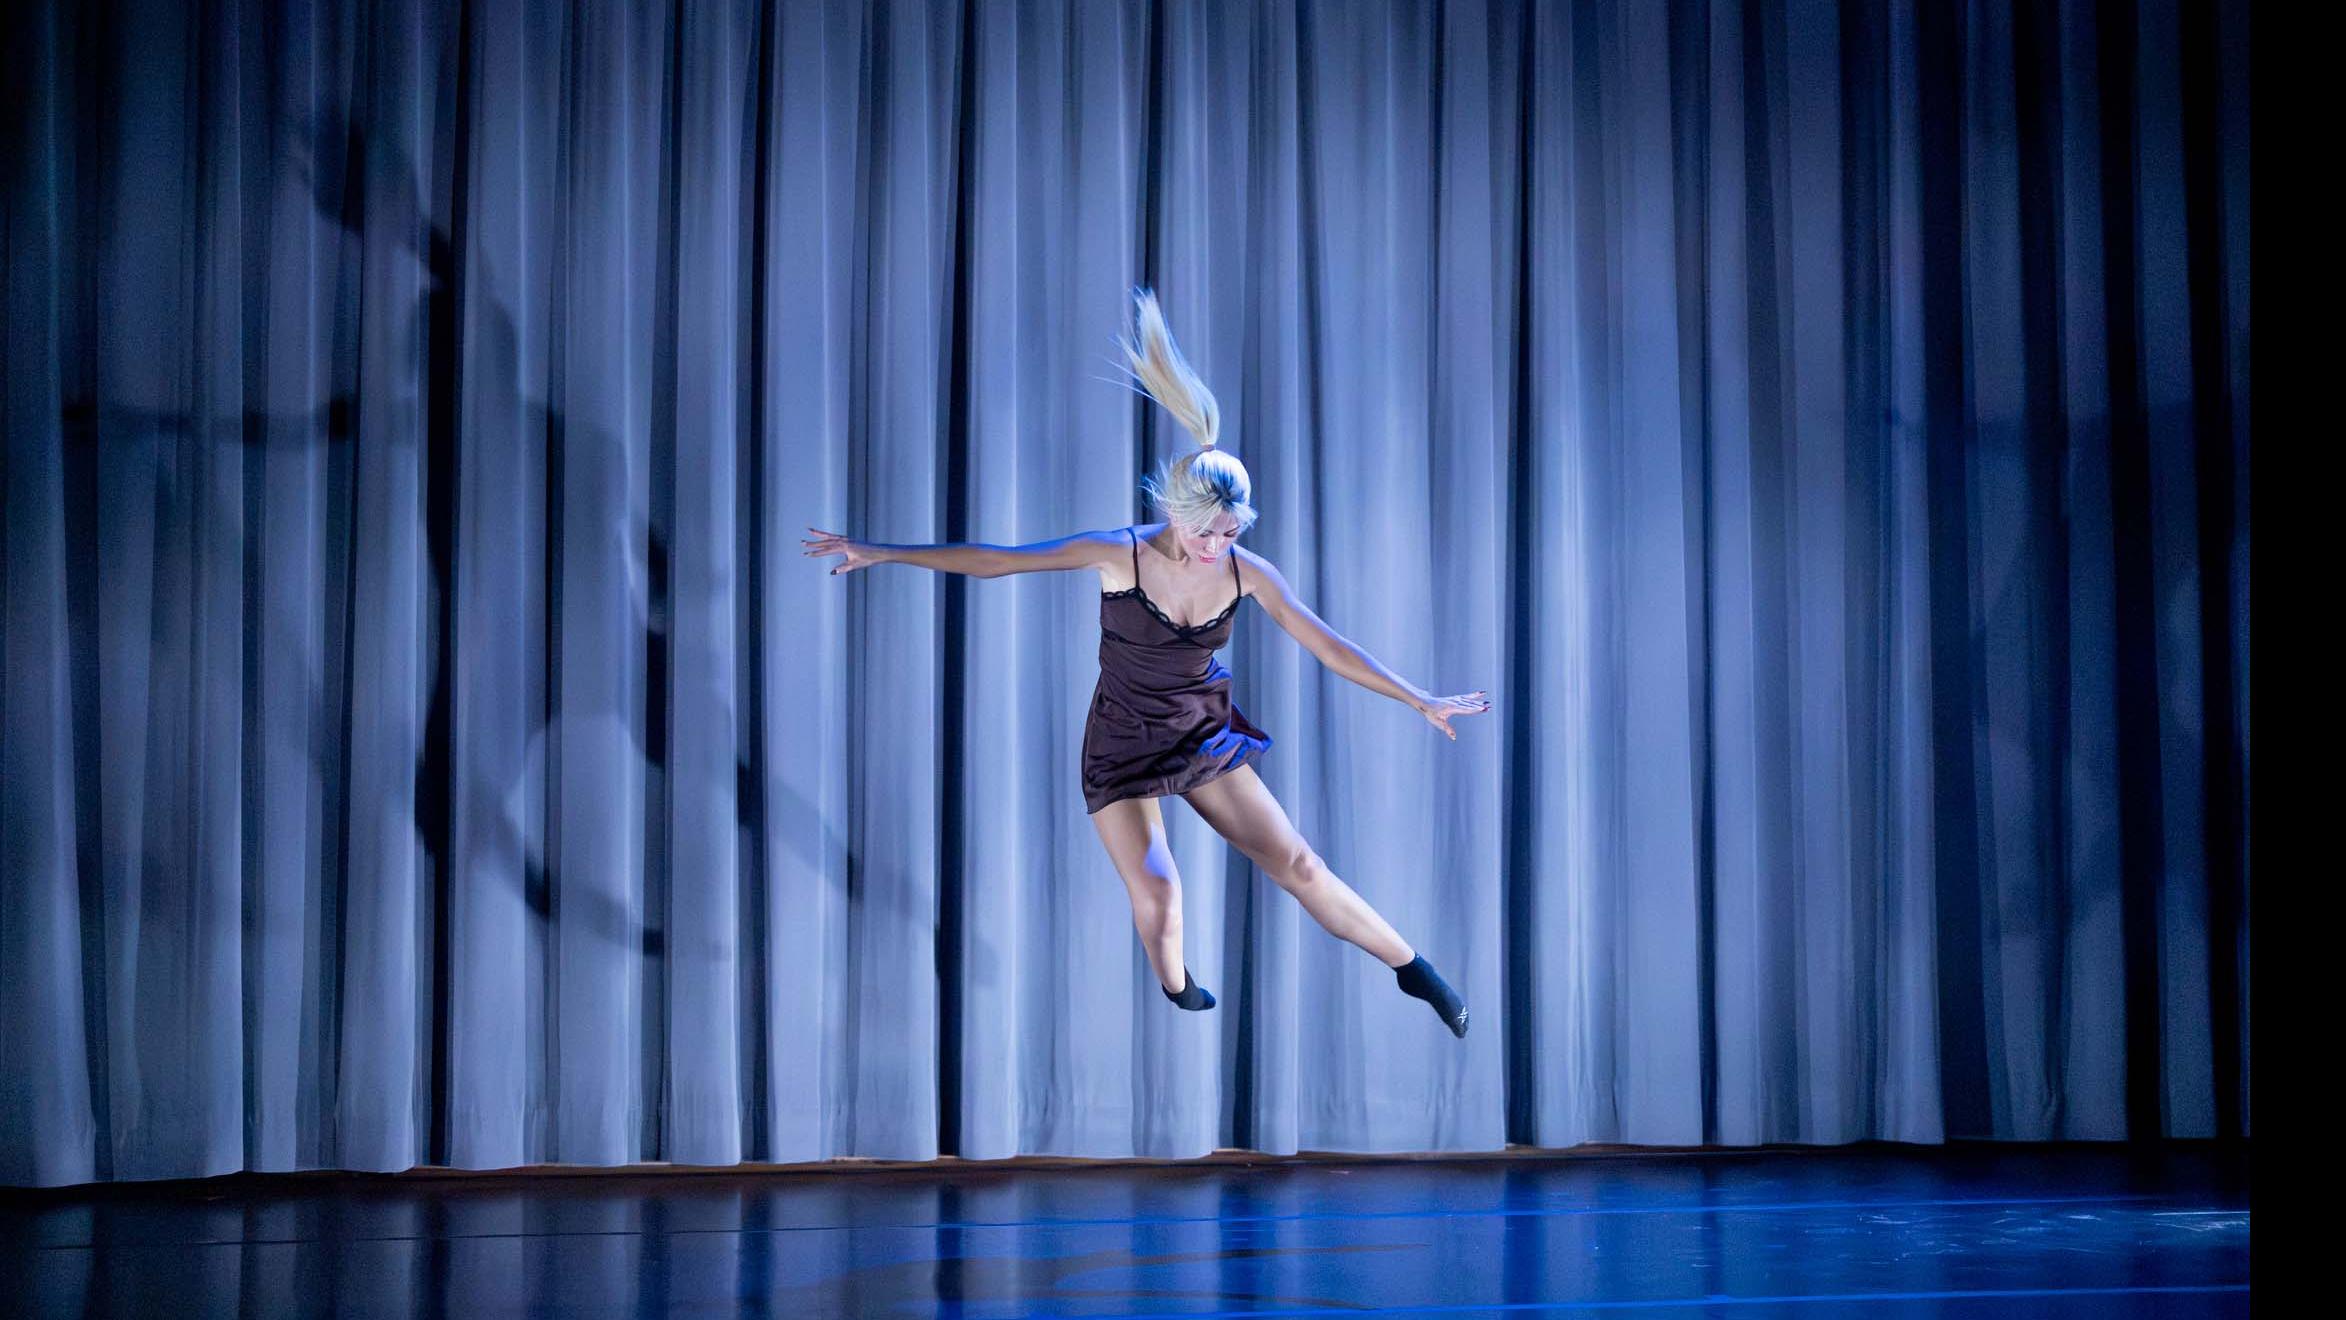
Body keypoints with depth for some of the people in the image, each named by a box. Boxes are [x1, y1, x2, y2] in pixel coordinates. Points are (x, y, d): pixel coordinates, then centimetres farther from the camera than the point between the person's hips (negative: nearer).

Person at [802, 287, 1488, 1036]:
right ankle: (1178, 997, 16)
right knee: (1158, 899, -15)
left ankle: (1413, 971, 11)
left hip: (1207, 736, 2)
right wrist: (881, 554, -17)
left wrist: (1419, 700, -2)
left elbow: (1327, 645, -4)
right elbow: (993, 561, -16)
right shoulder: (1120, 555, -20)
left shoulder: (1247, 572, -12)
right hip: (1125, 743, -2)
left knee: (1297, 865, -3)